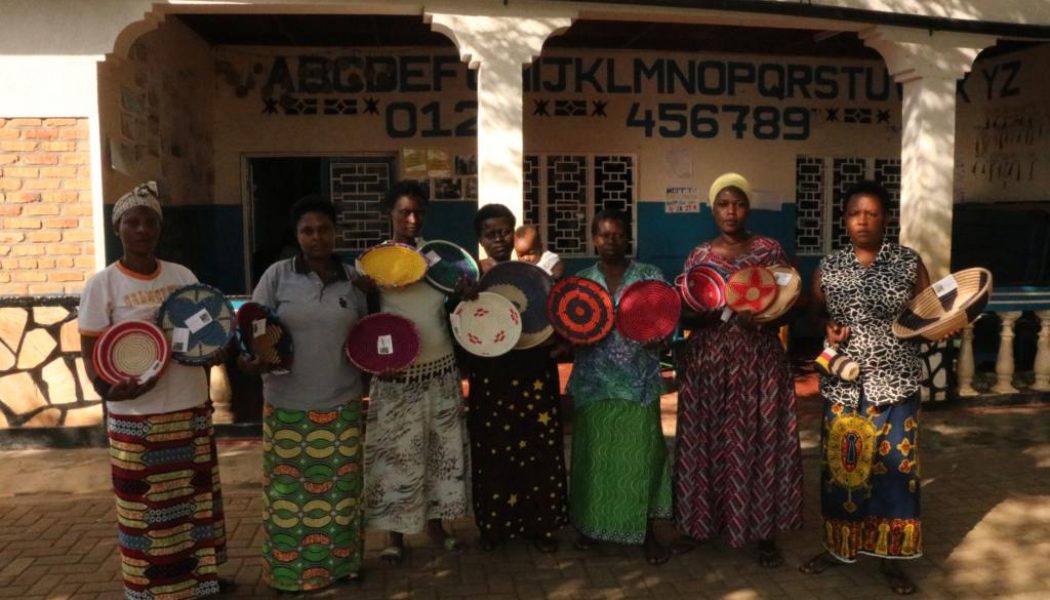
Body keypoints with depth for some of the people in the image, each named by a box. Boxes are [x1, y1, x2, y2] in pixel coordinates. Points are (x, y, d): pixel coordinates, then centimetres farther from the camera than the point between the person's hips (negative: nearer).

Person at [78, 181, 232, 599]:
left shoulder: (183, 276, 6)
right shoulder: (102, 284, -6)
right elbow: (91, 352, -7)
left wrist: (218, 347, -6)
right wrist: (108, 388, -26)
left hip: (192, 409, 4)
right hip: (137, 418, -4)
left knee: (197, 496, 15)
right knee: (146, 506, 5)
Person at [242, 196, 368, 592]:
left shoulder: (352, 279, 4)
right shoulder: (277, 275, -3)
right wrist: (251, 359, -21)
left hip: (341, 402, 2)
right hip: (288, 404, -2)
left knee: (340, 485, 11)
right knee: (290, 487, 7)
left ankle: (340, 562, 29)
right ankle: (289, 569, 24)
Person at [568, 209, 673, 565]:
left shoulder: (649, 276, 2)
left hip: (638, 381, -1)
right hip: (595, 382, 1)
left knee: (641, 453, 1)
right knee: (595, 453, 8)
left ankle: (647, 532, 14)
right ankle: (592, 525, 25)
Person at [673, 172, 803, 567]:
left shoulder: (769, 250, 3)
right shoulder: (699, 256, 7)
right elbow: (684, 313, 5)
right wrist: (705, 310, -16)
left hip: (758, 361, -1)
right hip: (707, 361, 1)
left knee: (758, 443, 1)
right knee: (705, 441, 5)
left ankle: (765, 534, 13)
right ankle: (698, 524, 19)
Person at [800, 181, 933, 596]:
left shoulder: (910, 262, -1)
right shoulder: (829, 267, 3)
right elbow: (814, 313, 15)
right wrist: (828, 328, -6)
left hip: (895, 383, -1)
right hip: (844, 385, 1)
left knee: (895, 467, 4)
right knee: (840, 465, 7)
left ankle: (891, 557, 19)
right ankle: (838, 546, 24)